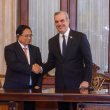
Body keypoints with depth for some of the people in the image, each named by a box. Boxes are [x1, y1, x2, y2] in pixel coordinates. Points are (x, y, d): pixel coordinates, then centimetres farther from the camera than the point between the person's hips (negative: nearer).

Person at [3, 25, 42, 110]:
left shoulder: (35, 49, 16)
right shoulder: (10, 49, 1)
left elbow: (39, 68, 12)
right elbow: (13, 65, -15)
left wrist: (38, 85, -1)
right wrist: (31, 68, -20)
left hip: (31, 88, 4)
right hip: (14, 88, -4)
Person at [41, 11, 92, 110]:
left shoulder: (80, 37, -2)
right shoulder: (52, 41, 10)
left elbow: (88, 61, -3)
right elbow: (51, 62, 14)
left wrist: (86, 80, -11)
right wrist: (41, 69, -6)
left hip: (77, 83, -3)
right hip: (60, 85, 4)